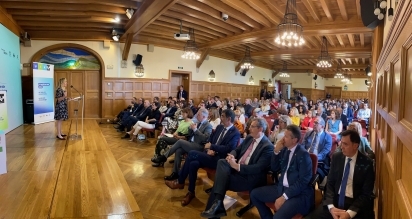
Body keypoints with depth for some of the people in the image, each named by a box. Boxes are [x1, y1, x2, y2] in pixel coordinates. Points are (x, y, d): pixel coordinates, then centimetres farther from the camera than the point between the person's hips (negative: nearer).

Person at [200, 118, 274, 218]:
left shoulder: (268, 146, -13)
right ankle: (217, 202, -26)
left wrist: (237, 166, -28)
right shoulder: (249, 138, 11)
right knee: (221, 162, -23)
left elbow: (258, 168, -21)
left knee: (221, 179, -23)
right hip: (237, 166, 8)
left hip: (250, 177, -7)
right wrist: (231, 156, -8)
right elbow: (237, 150, 17)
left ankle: (216, 207, -6)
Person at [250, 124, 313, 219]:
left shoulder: (303, 154, -17)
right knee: (254, 194, 5)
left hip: (299, 193, -8)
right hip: (282, 187, 8)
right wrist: (276, 151, -6)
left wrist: (284, 197, -21)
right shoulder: (285, 149, 4)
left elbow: (303, 181, -20)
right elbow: (274, 169, 10)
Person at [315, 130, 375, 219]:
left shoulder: (367, 163, -6)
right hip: (336, 200, 2)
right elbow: (330, 183, 4)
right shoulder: (336, 157, 2)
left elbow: (366, 193, -6)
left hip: (356, 204, -2)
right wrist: (331, 207, -11)